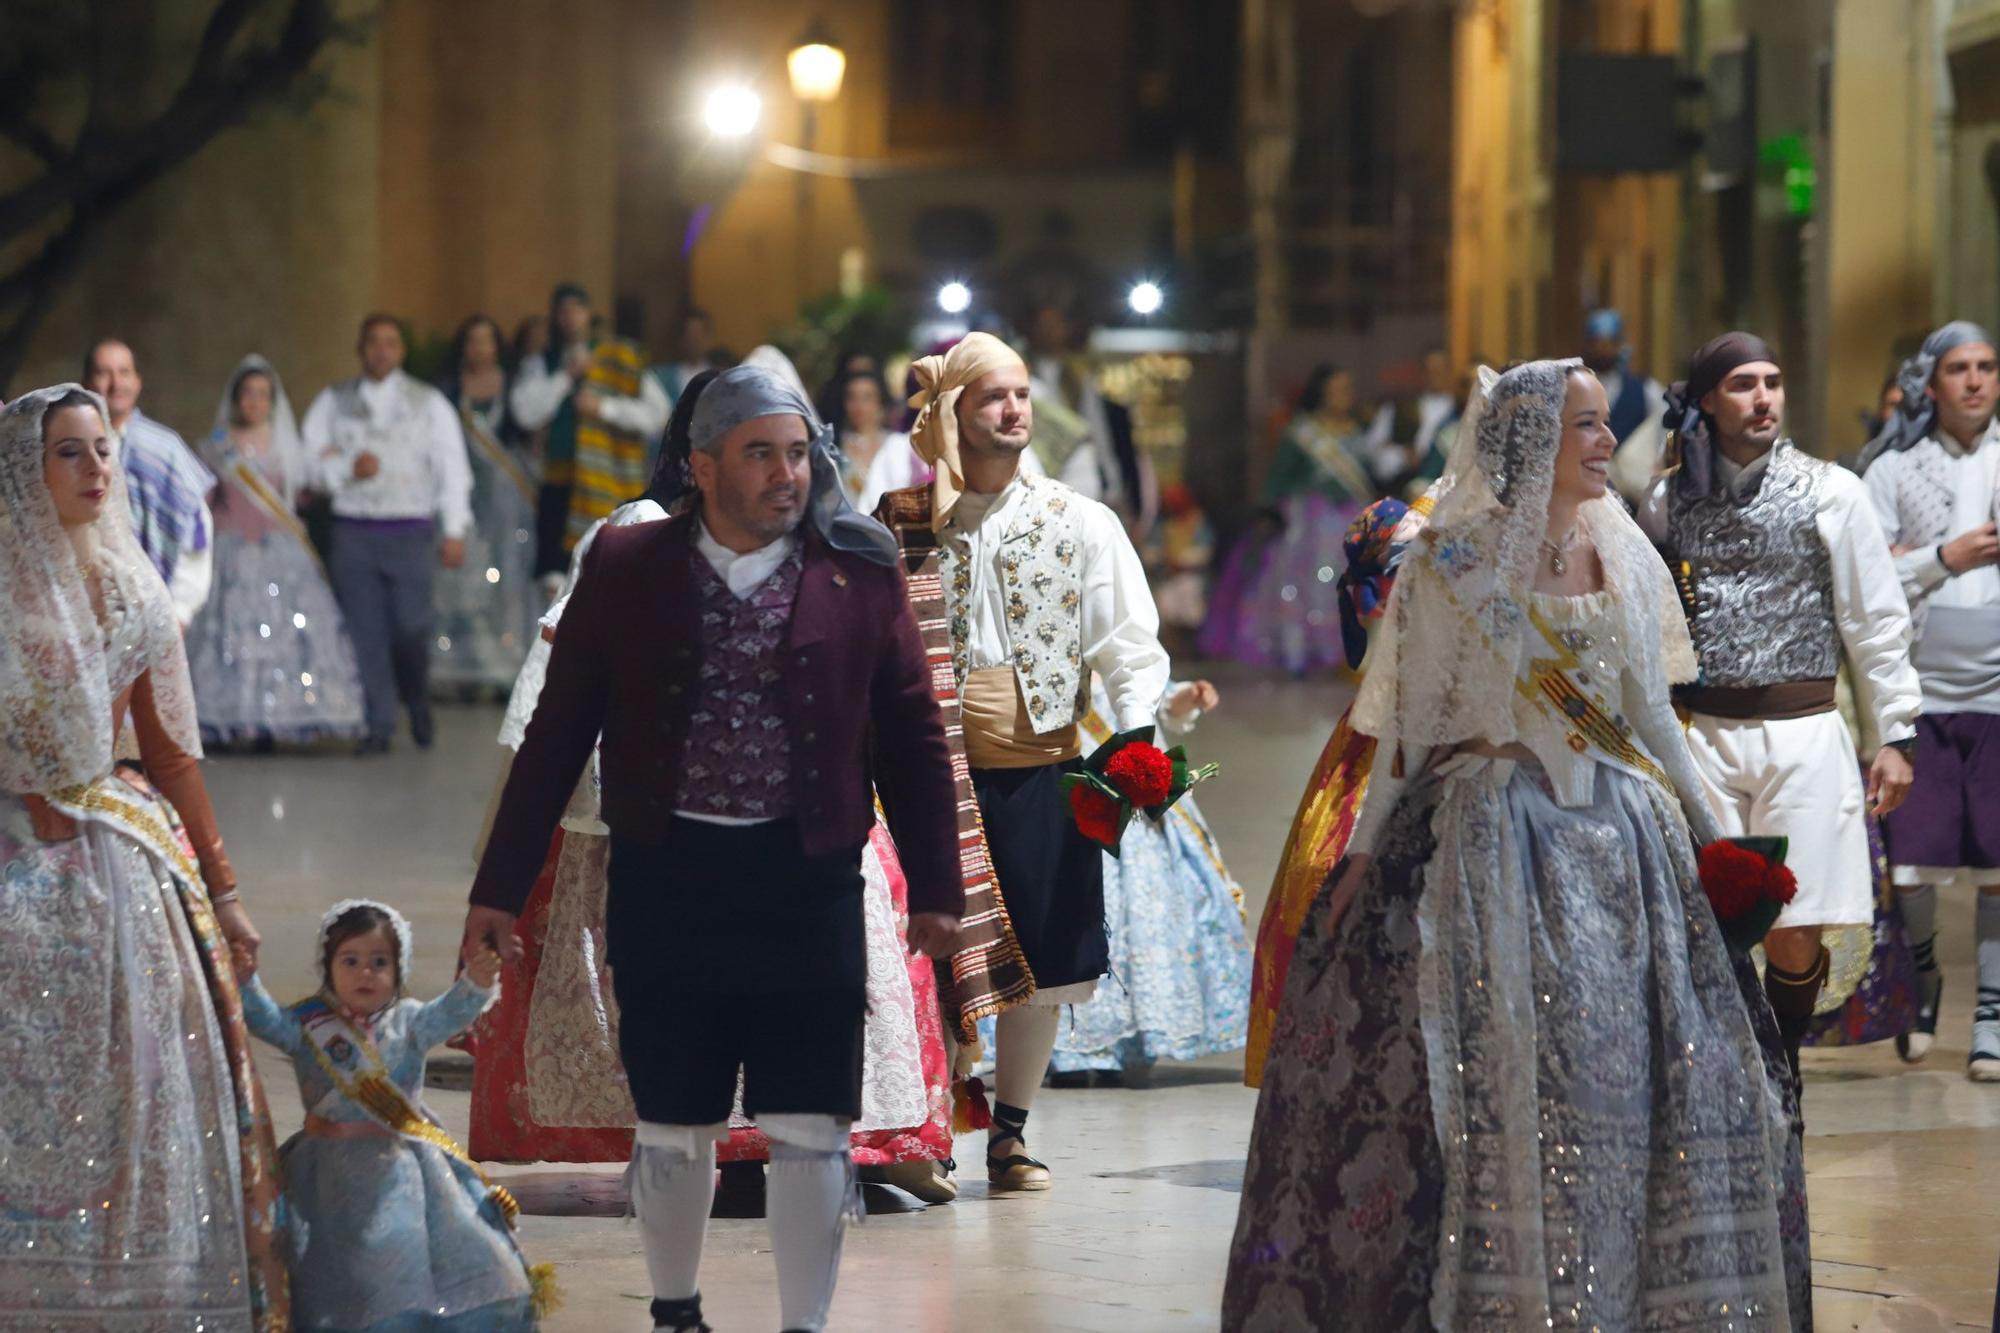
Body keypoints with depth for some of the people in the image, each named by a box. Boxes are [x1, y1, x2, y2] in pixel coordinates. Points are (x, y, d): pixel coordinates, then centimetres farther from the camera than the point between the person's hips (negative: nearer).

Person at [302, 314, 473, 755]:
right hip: (353, 531, 1)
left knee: (411, 628, -8)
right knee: (367, 632, -3)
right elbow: (309, 455, 8)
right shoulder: (334, 402, 11)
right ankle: (379, 726, 4)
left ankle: (419, 707, 19)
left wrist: (455, 531, -2)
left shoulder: (428, 403, 8)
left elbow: (452, 466, 5)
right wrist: (347, 469, -11)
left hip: (410, 531, -1)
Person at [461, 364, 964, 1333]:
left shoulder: (860, 576, 1)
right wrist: (501, 888, 3)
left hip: (808, 887, 0)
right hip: (664, 881, 0)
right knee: (672, 1130, 10)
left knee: (810, 1131, 0)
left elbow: (912, 738, 6)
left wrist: (935, 888, 3)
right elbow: (557, 733, 4)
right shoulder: (626, 570, 1)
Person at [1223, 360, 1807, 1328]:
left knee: (1633, 1062, 0)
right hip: (1490, 839, -4)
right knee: (1500, 1059, -8)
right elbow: (1410, 720, 1)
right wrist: (1366, 851, -1)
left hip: (1622, 844, 4)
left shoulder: (1623, 554, 10)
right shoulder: (1454, 561, -2)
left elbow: (1652, 712, 15)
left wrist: (1710, 834, 14)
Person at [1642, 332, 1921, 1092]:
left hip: (1802, 735, -1)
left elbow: (1876, 622, 4)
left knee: (1792, 936, -2)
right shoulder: (1670, 501, 6)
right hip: (1700, 736, 1)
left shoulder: (1829, 494, 1)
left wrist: (1894, 735, 1)